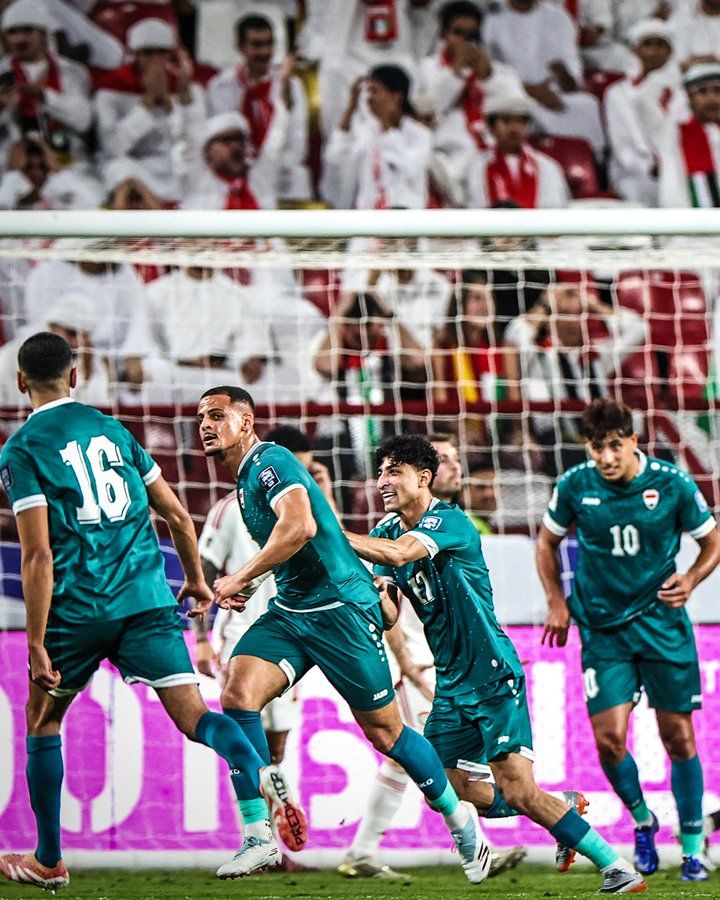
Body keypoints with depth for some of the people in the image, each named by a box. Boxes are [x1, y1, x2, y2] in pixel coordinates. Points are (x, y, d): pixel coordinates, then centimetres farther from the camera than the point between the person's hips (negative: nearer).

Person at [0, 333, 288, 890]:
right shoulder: (112, 428, 13)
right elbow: (176, 515, 15)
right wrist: (196, 580, 31)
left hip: (78, 609, -3)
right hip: (147, 598, 3)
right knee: (194, 713, -6)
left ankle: (48, 860, 24)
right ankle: (259, 818, -32)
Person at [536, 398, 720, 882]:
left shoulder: (674, 484, -9)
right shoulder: (575, 487, -6)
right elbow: (548, 541, 12)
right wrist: (558, 603, 5)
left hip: (662, 621, -1)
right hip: (602, 627, 1)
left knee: (678, 735, 0)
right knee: (609, 738, -9)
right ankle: (642, 820, 19)